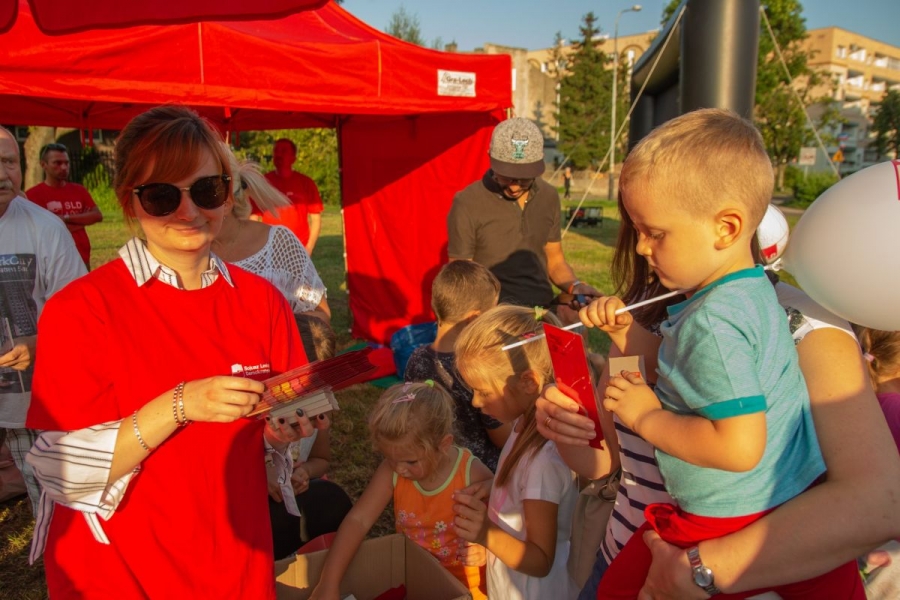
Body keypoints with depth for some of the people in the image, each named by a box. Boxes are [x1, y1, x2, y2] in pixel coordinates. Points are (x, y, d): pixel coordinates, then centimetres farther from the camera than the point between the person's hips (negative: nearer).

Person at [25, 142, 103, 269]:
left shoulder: (79, 190, 11)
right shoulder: (34, 195, -6)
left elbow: (97, 216, 1)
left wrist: (66, 218, -10)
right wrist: (82, 222, -7)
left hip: (82, 259, 5)